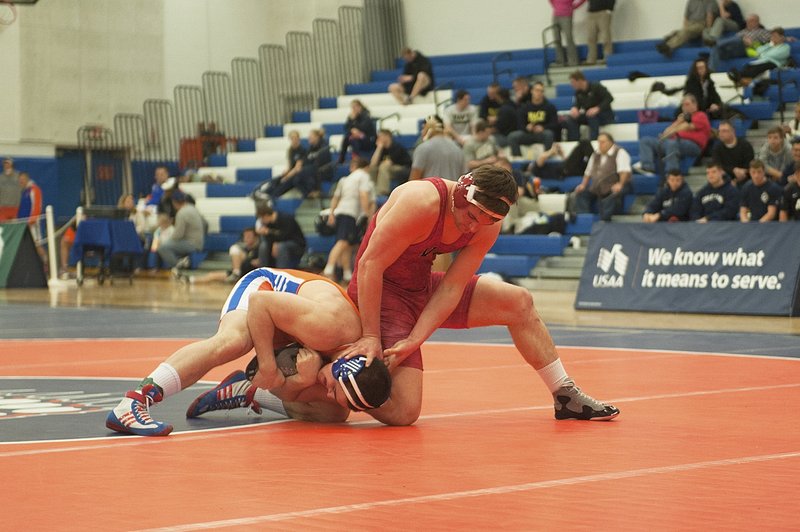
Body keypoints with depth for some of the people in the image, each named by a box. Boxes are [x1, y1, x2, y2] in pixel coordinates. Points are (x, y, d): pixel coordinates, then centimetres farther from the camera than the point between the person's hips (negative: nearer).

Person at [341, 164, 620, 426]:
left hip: (424, 287, 7)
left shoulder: (488, 226, -10)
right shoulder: (422, 203, -32)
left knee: (520, 303, 6)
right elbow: (370, 264, -29)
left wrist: (415, 340, -23)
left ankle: (566, 396, 20)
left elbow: (452, 287, -10)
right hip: (381, 290, -7)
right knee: (402, 412, -20)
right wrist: (371, 337, -28)